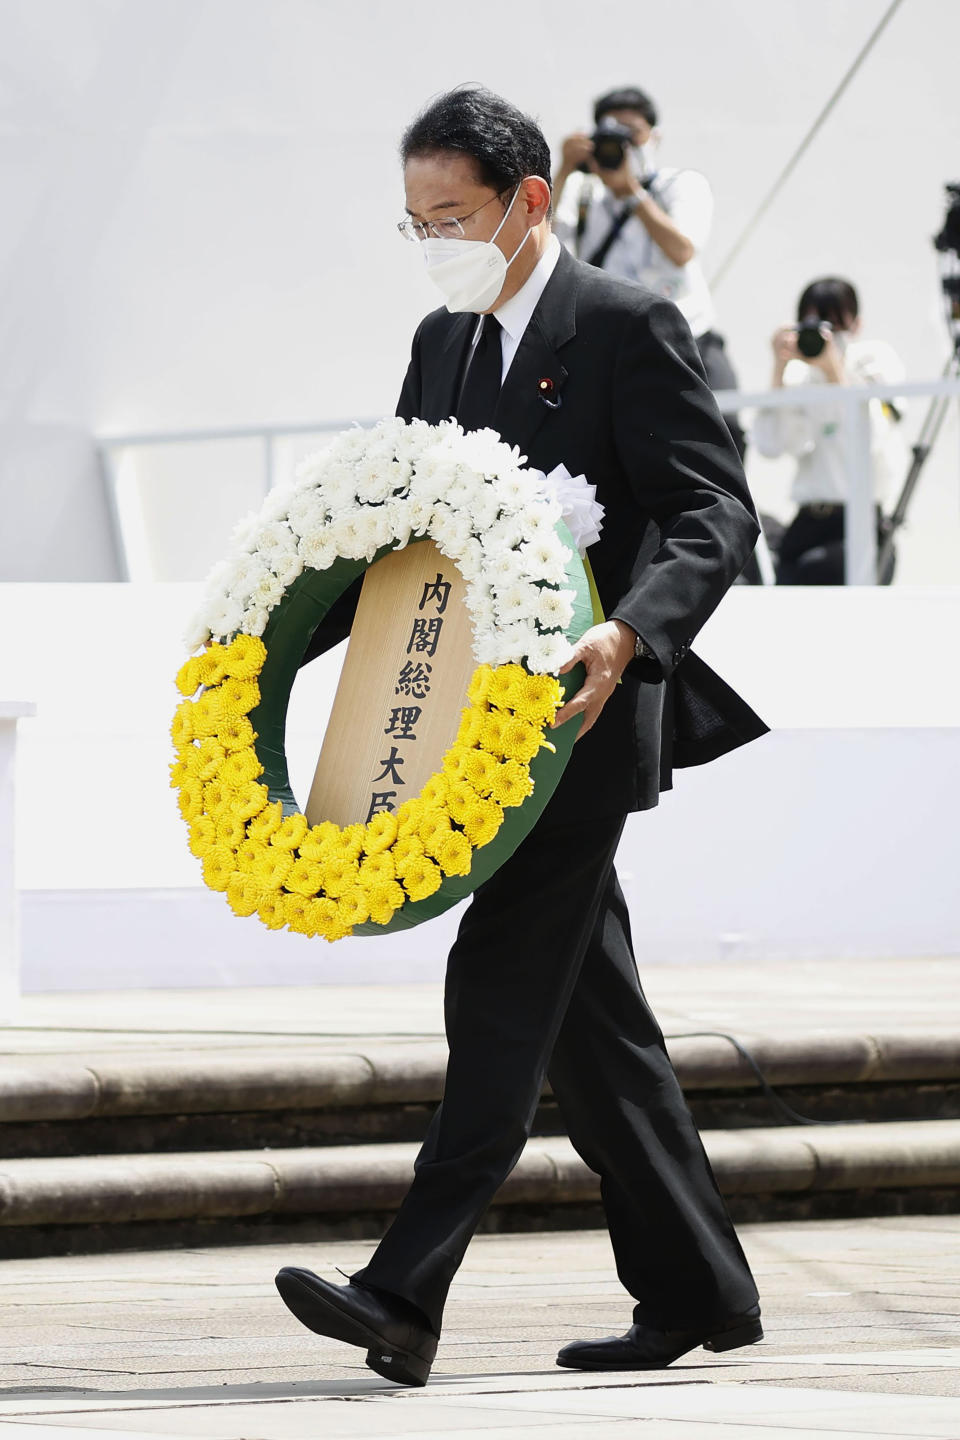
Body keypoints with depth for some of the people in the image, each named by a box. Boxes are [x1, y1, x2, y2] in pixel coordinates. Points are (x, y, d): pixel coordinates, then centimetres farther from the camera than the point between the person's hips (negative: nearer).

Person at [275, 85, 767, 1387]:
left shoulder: (627, 330, -8)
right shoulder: (443, 346, 16)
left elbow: (715, 513, -14)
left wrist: (627, 635, -31)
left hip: (580, 722, -8)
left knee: (501, 988, -14)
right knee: (588, 1015, 10)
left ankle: (406, 1295, -20)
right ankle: (697, 1291, 18)